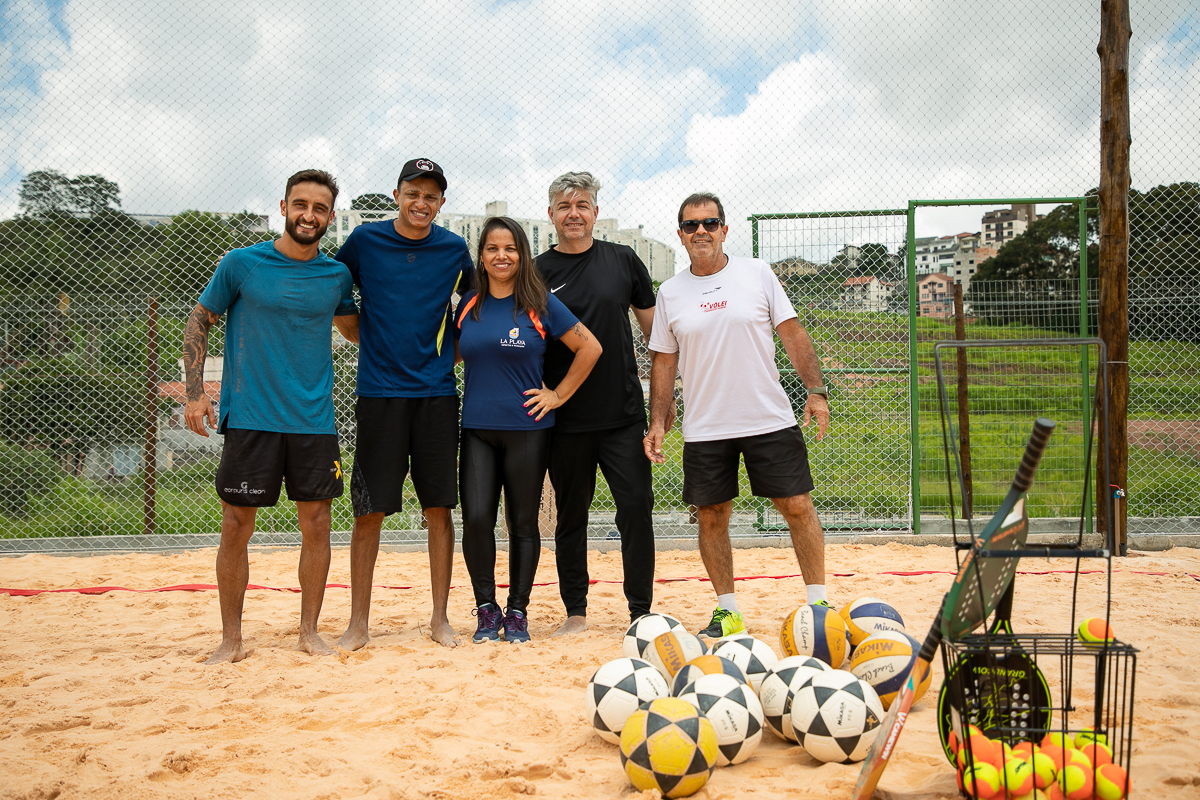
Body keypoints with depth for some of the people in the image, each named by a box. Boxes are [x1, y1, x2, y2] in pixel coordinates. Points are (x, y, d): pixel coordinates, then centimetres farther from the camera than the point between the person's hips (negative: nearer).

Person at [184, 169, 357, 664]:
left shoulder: (337, 275, 7)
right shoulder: (242, 264, -1)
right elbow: (199, 323, 6)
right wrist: (195, 393, -3)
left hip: (314, 420, 3)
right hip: (250, 416, -2)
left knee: (316, 523, 4)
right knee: (236, 526, 1)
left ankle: (309, 631, 19)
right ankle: (231, 640, 14)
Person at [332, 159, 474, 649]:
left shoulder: (453, 249, 5)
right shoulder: (365, 240, 2)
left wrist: (455, 350, 9)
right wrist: (365, 338, 5)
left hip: (437, 393, 1)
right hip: (378, 392, -1)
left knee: (439, 508, 3)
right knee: (369, 511, 0)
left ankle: (440, 619, 14)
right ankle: (358, 623, 11)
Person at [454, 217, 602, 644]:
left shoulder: (541, 304, -2)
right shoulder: (469, 305, 8)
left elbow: (590, 347, -1)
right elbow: (455, 353, 25)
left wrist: (559, 394, -3)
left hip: (527, 429, -2)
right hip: (477, 429, 3)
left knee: (523, 524, 5)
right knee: (476, 519, -7)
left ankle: (517, 612, 19)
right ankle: (486, 609, 11)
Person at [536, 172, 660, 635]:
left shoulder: (623, 261, 5)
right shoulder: (537, 273, 3)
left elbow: (653, 327, 11)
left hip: (623, 413, 0)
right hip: (566, 419, 0)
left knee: (636, 507, -3)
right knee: (570, 515, 8)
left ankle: (641, 611, 10)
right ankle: (575, 612, 20)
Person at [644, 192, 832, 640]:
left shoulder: (757, 273, 1)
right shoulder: (669, 293, 6)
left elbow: (793, 334, 1)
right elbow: (664, 362, 9)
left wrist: (816, 390, -8)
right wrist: (657, 423, 3)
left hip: (770, 420, -1)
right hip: (704, 430, 2)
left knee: (798, 507, 0)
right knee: (711, 517, 4)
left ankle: (819, 602, 13)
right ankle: (727, 612, 19)